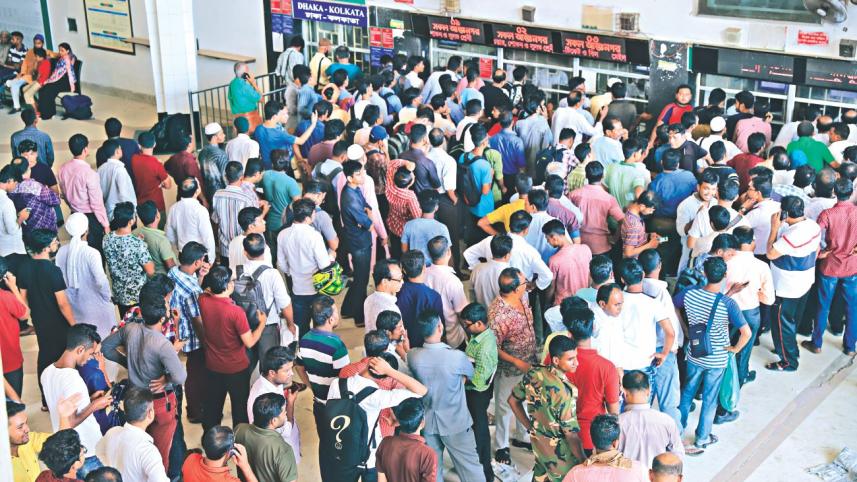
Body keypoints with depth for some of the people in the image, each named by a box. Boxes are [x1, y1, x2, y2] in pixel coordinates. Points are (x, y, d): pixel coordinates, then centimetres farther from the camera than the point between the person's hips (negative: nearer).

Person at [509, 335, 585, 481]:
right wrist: (584, 463, -13)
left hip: (539, 444, 7)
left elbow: (513, 400, 4)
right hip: (560, 453, -7)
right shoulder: (564, 391, -32)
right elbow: (571, 434, -26)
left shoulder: (533, 374, -11)